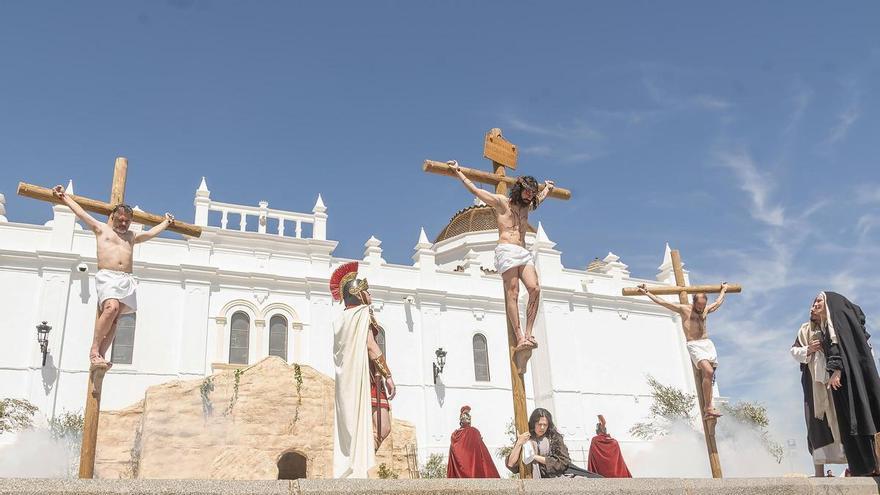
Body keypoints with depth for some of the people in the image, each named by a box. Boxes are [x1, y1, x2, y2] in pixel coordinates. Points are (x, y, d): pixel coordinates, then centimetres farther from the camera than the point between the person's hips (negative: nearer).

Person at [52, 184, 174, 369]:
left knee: (114, 318, -10)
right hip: (107, 276, -4)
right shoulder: (101, 228, 19)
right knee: (111, 307, -28)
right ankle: (94, 349, -22)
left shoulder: (131, 236, 29)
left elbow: (151, 233, 43)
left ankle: (101, 355, -16)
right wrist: (63, 196, 21)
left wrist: (166, 222, 53)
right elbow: (80, 211, 20)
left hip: (127, 279, 4)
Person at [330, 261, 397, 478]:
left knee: (353, 428, 7)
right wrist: (388, 375, -12)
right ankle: (358, 471, -19)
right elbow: (370, 345, -13)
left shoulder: (341, 319, 21)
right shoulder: (362, 312, -3)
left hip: (347, 378, 9)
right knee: (380, 428, -12)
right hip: (365, 375, -9)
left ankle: (347, 472, 0)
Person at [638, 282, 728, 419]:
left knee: (708, 377, -3)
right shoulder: (684, 309, 4)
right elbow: (661, 302, 3)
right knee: (708, 372, -25)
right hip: (694, 345, -6)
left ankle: (707, 409, -1)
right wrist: (647, 293, 3)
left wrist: (723, 290, 51)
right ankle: (709, 408, -25)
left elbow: (718, 302, 40)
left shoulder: (706, 310, 18)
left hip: (708, 344, 6)